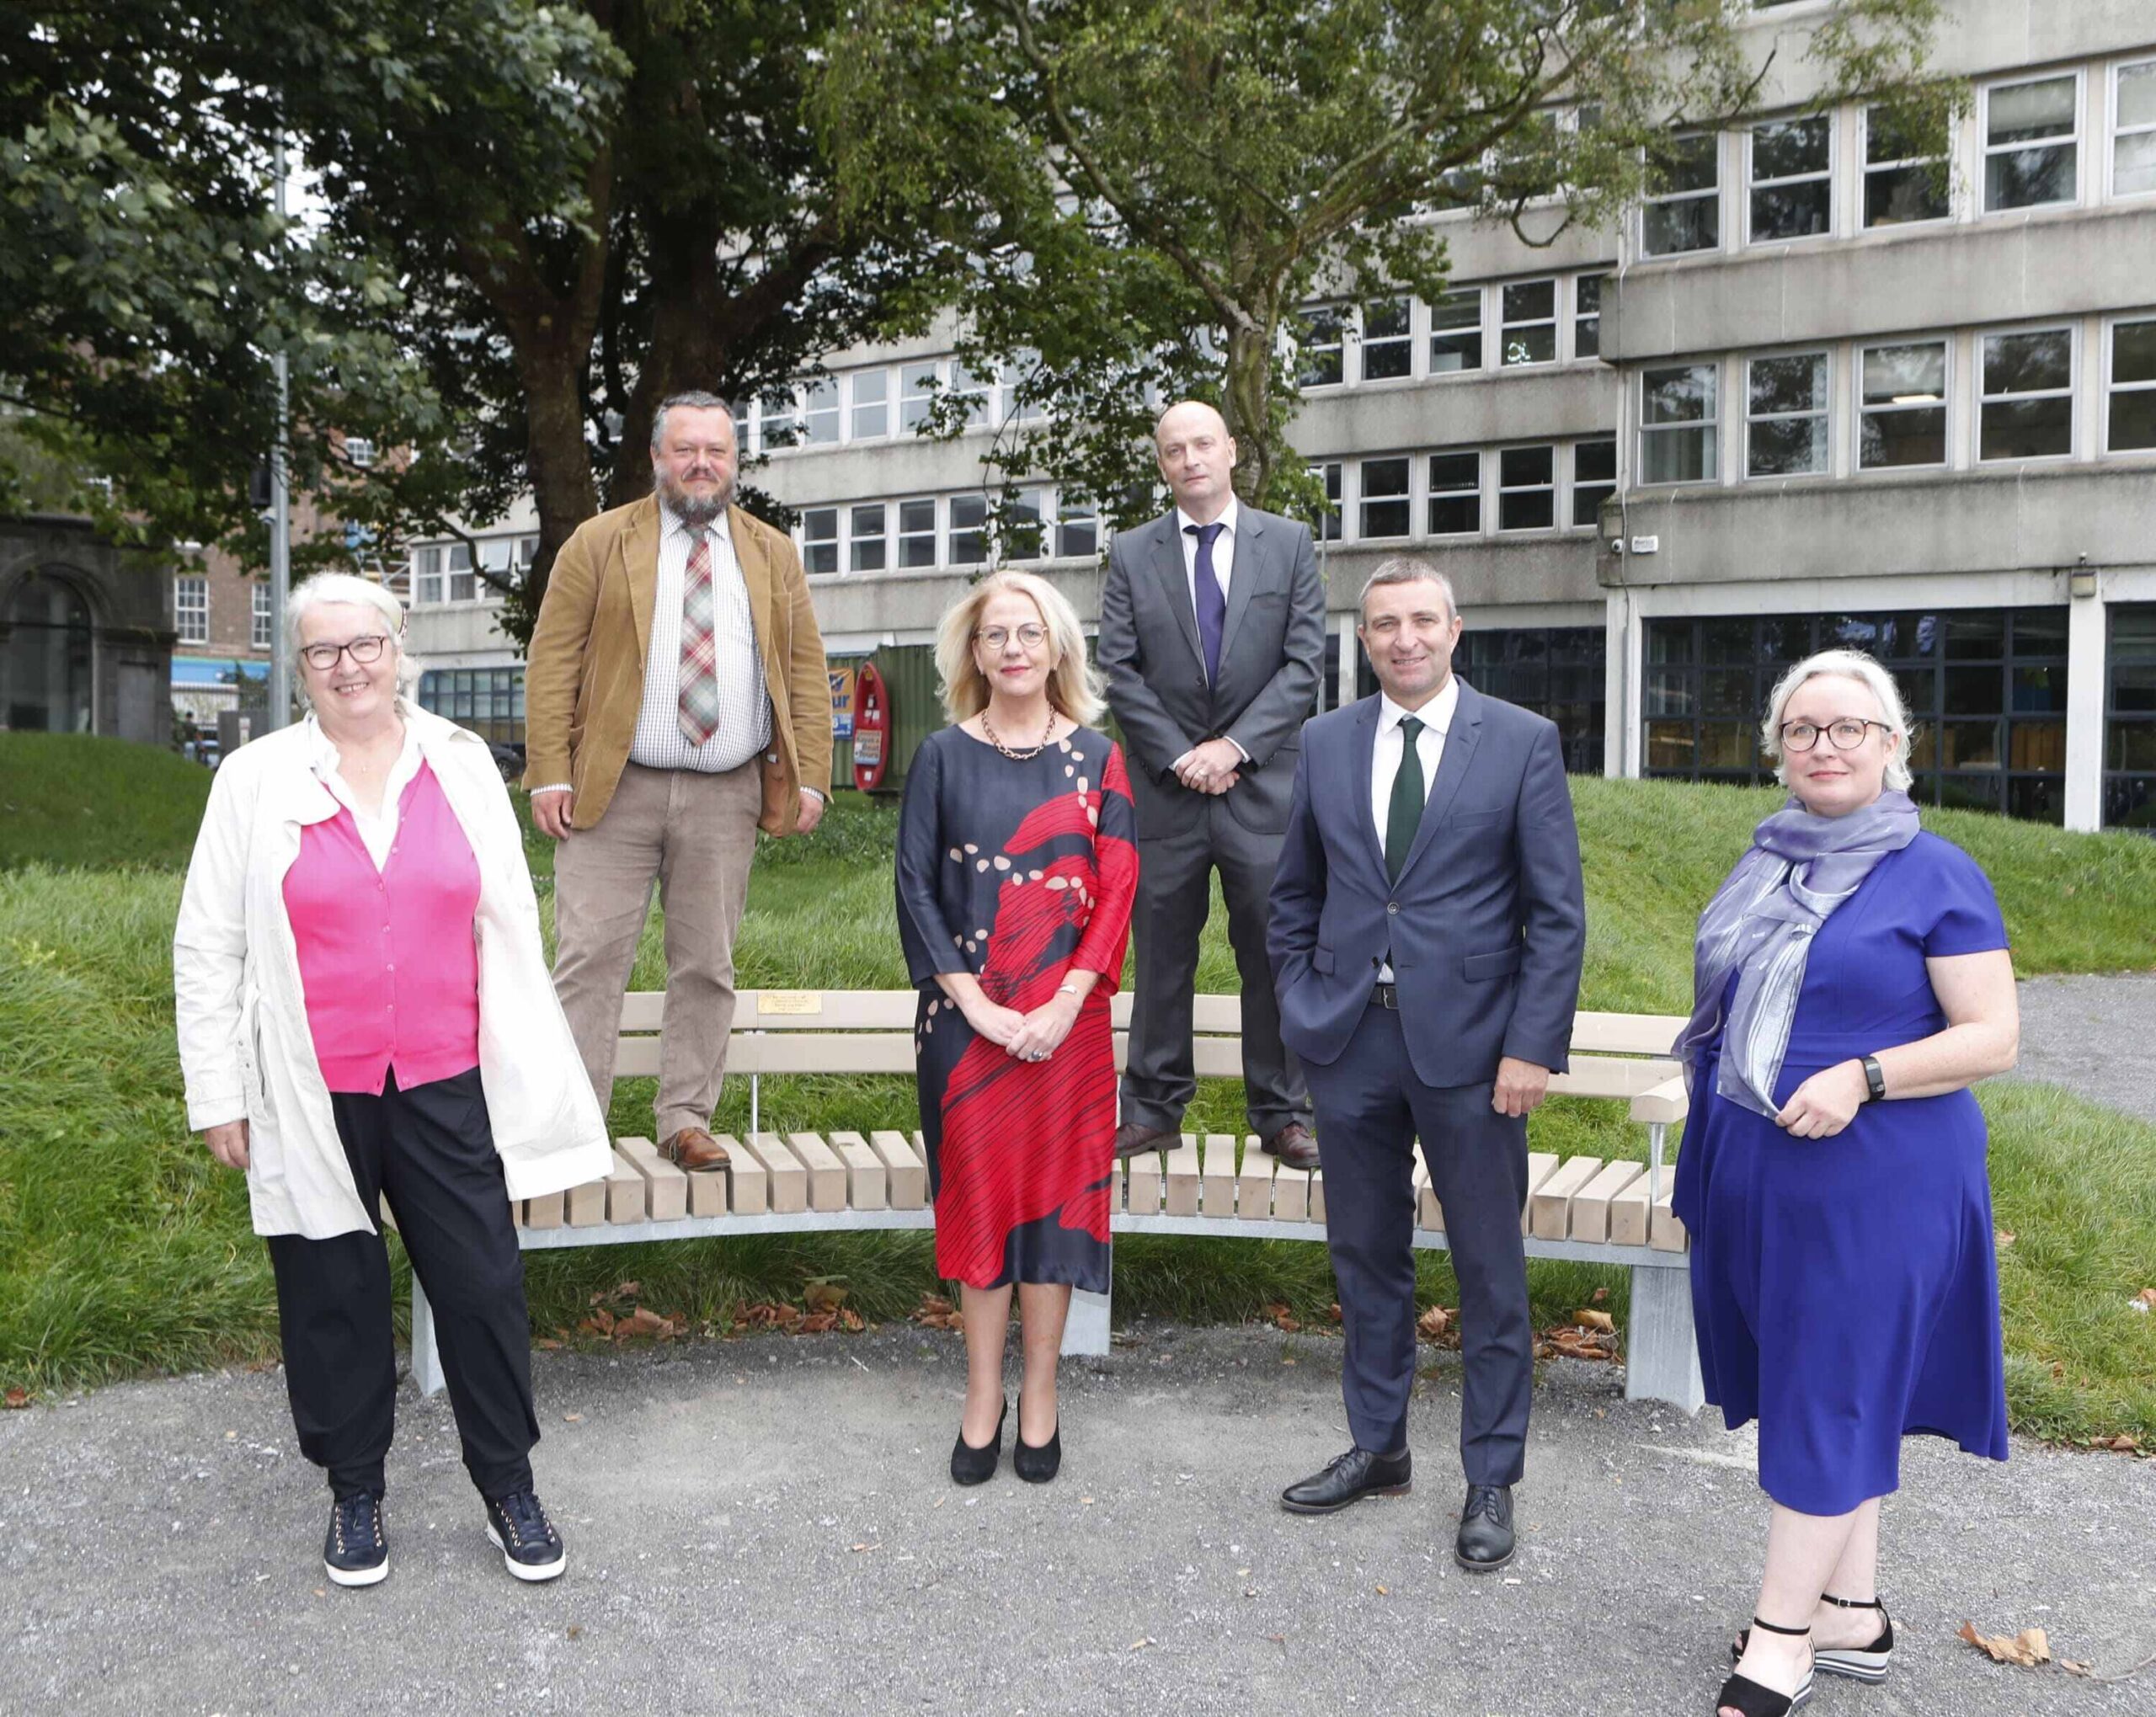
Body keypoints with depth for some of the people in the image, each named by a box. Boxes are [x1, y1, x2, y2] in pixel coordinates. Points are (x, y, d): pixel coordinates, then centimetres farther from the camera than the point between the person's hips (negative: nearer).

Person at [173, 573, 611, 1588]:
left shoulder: (462, 765, 3)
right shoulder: (256, 779, -1)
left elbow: (507, 924, 7)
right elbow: (208, 947, 2)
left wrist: (526, 1074, 6)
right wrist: (217, 1096, 0)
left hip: (443, 1085, 1)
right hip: (313, 1099, 0)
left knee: (483, 1285, 6)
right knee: (334, 1297, 12)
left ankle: (508, 1486, 25)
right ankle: (354, 1490, 32)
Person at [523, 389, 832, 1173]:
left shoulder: (774, 555, 14)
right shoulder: (598, 542, 6)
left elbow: (805, 669, 11)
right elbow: (553, 660, 1)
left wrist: (809, 776, 0)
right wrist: (549, 773, -9)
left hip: (728, 796, 2)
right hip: (615, 789, -2)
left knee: (707, 966, 7)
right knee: (590, 958, -3)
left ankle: (687, 1121, 16)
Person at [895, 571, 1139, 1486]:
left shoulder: (1097, 758, 4)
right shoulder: (943, 756, 3)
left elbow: (1116, 890, -2)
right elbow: (915, 886, -1)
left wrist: (1061, 1007, -12)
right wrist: (976, 1005, -11)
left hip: (1065, 1017, 0)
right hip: (966, 1016, 0)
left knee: (1054, 1191, 6)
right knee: (977, 1188, 6)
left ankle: (1040, 1396, 20)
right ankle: (982, 1399, 19)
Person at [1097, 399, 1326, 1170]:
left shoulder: (1288, 542, 6)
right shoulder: (1131, 554, 7)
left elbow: (1304, 662, 0)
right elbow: (1119, 672, 2)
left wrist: (1235, 746, -10)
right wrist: (1181, 755, -8)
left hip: (1262, 784, -1)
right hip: (1167, 787, 1)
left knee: (1273, 954, 3)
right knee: (1162, 956, 7)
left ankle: (1281, 1114, 14)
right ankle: (1153, 1107, 18)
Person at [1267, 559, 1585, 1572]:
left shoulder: (1522, 743, -3)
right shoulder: (1325, 743, 7)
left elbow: (1557, 913, -4)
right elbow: (1295, 894, 15)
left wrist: (1533, 1045, -11)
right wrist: (1301, 1004, 5)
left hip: (1470, 1041, -3)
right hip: (1350, 1036, 3)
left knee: (1490, 1270, 7)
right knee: (1367, 1256, 15)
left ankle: (1492, 1480, 23)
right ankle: (1377, 1448, 32)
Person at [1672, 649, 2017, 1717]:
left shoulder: (1935, 875, -8)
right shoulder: (1765, 867, 10)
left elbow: (1993, 1037, -10)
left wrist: (1861, 1077, -24)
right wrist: (1708, 1165, 19)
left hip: (1871, 1185, -6)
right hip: (1756, 1178, 6)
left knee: (1830, 1396, 0)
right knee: (1831, 1389, 14)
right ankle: (1855, 1617, 27)